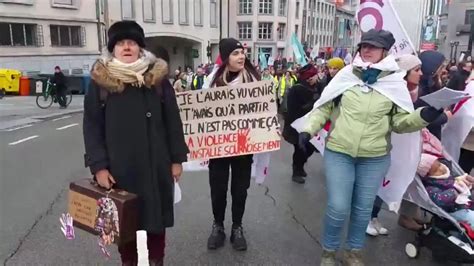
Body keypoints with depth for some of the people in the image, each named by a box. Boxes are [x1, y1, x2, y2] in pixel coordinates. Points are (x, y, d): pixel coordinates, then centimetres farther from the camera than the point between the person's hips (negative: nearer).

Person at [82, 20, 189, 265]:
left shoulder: (158, 78, 1)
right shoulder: (100, 81, 0)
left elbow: (173, 121, 2)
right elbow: (92, 127, 1)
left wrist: (177, 159, 0)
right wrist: (98, 166, -6)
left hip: (156, 165, 0)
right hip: (118, 168, 0)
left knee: (156, 217, 12)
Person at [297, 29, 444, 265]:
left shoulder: (395, 82, 0)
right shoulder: (345, 75, 0)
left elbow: (401, 122, 0)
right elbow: (324, 107, 4)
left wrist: (423, 116, -19)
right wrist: (308, 129, -8)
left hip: (375, 158, 1)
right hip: (338, 152, -1)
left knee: (363, 209, 14)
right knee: (338, 208, -2)